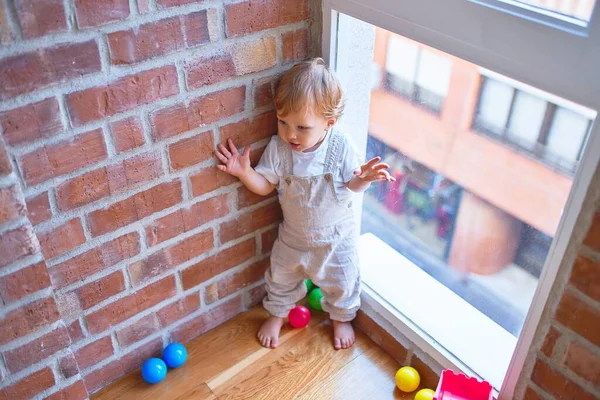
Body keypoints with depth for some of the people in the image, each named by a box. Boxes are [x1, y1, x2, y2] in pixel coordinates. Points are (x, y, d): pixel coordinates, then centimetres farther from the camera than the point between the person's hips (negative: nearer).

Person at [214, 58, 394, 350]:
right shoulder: (278, 148, -20)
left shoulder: (340, 147, -24)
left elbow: (351, 184, -13)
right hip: (293, 235, 2)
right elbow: (265, 185, -10)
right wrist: (245, 172, -27)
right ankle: (277, 314, 53)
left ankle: (342, 318, 51)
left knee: (341, 282, 19)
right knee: (281, 277, 22)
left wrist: (364, 178, -35)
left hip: (336, 235, -1)